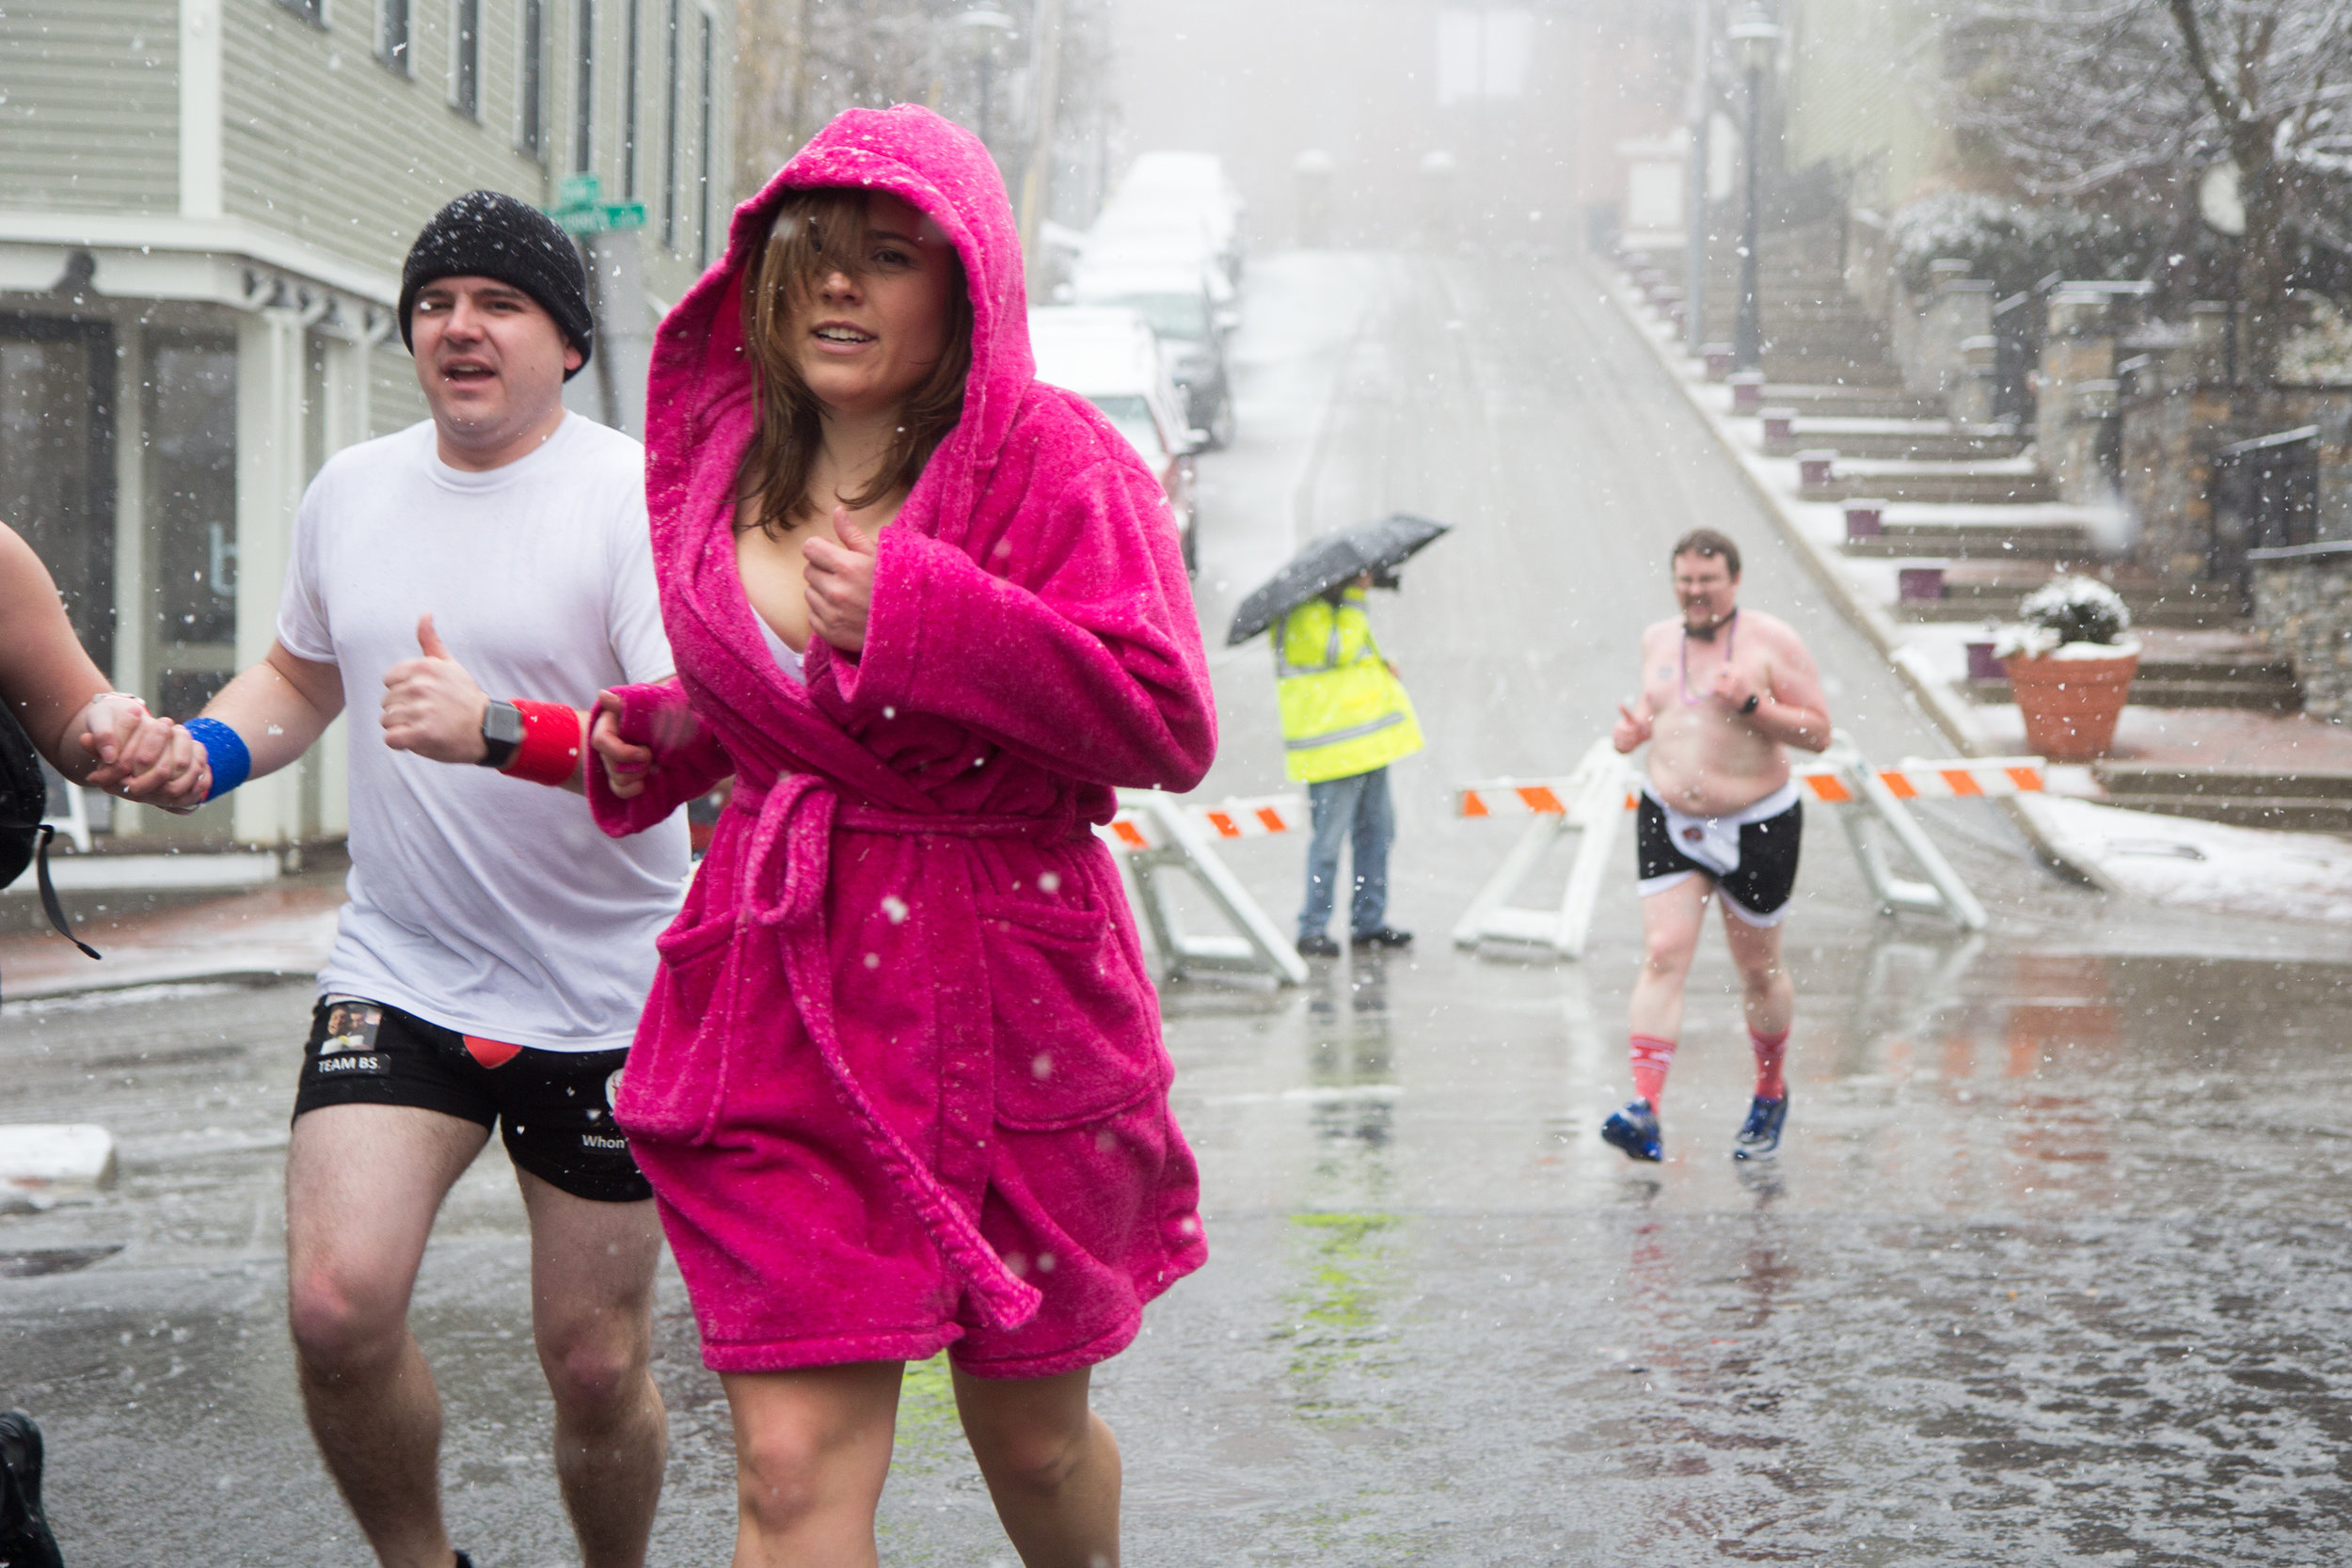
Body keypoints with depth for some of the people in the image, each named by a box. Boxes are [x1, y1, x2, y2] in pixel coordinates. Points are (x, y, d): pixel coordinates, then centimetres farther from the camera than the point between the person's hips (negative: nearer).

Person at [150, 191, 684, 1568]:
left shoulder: (640, 499, -11)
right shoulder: (352, 490, 7)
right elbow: (302, 675, 24)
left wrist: (497, 728, -35)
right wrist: (205, 752, 3)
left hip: (607, 998, -3)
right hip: (398, 971, 4)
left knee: (595, 1365, 5)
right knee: (336, 1304, -13)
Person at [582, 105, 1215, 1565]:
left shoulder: (1051, 457, -7)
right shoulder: (727, 462, 10)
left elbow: (1174, 729, -16)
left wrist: (923, 613, -22)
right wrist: (659, 740, 6)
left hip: (1003, 998, -3)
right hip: (783, 1005, 3)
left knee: (1030, 1433, 15)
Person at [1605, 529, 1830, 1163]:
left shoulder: (1771, 641, -9)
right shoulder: (1657, 640, 6)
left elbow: (1818, 731, -10)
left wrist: (1750, 705, -24)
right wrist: (1636, 724, 2)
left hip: (1757, 826, -3)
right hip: (1668, 823, 3)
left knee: (1758, 969, 11)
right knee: (1663, 955, -13)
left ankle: (1771, 1095, 34)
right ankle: (1644, 1110, -22)